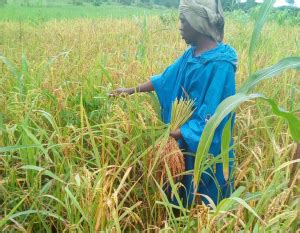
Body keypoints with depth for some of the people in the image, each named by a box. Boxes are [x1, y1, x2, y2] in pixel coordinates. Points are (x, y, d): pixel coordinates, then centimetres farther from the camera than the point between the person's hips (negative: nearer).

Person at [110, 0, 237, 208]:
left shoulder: (221, 64, -25)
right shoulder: (191, 54, 0)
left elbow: (210, 119, -27)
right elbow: (166, 78, 14)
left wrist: (168, 135, -31)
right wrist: (132, 91, 16)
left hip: (207, 151, -7)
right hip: (186, 143, 7)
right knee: (184, 201, 24)